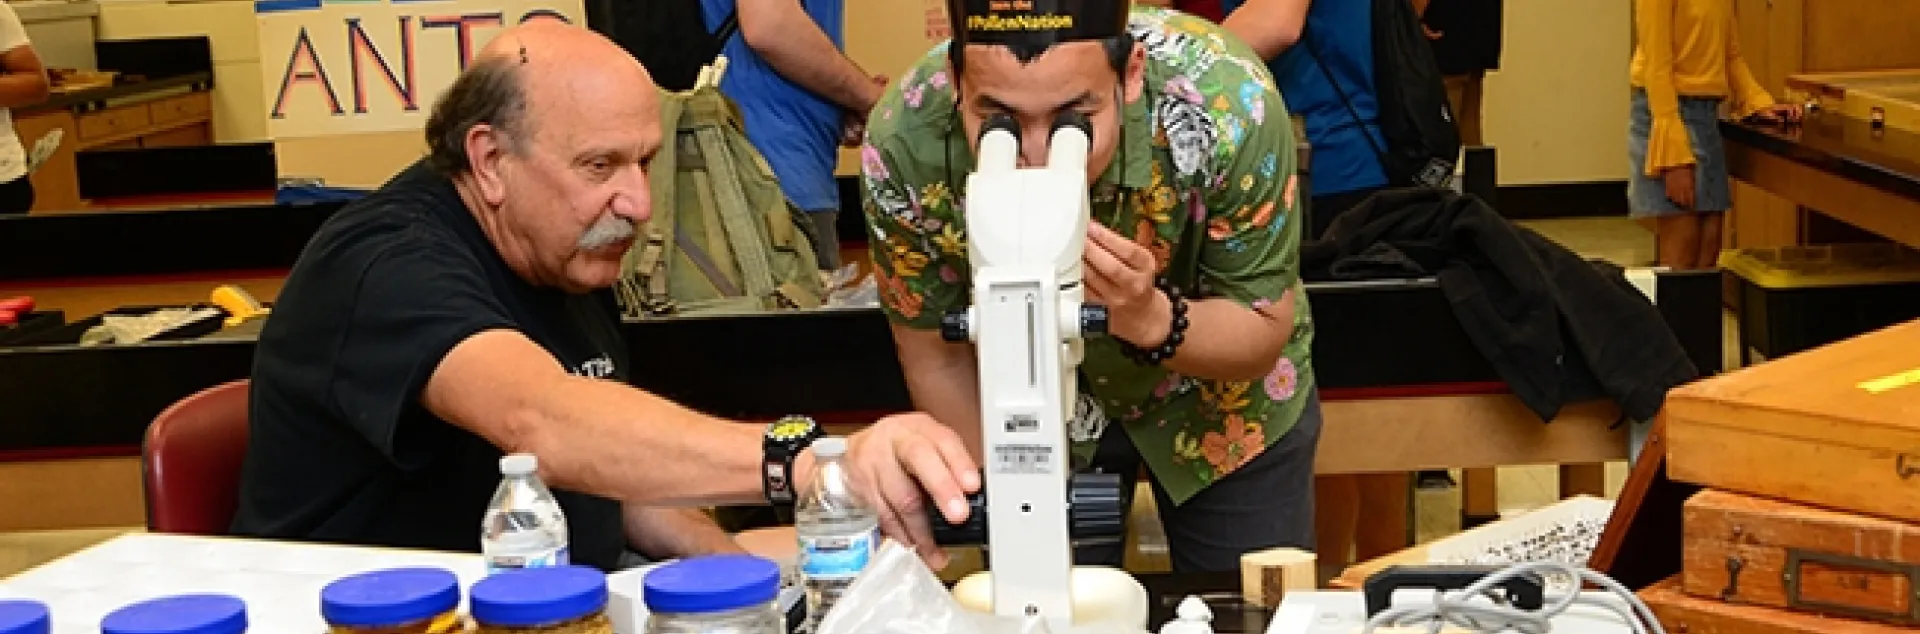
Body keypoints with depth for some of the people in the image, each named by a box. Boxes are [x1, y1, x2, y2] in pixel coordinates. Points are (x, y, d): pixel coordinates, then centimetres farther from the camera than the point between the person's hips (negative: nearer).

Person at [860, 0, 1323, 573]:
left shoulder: (1228, 104, -35)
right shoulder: (904, 144, -31)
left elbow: (1263, 334, -22)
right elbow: (938, 359, -14)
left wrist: (1153, 321, -40)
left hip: (1221, 388, 0)